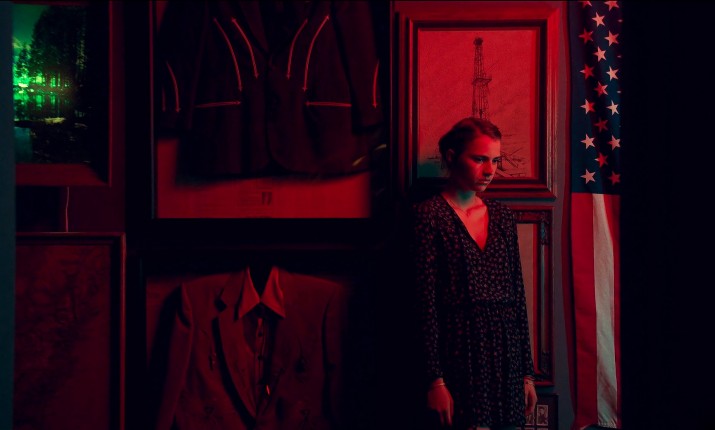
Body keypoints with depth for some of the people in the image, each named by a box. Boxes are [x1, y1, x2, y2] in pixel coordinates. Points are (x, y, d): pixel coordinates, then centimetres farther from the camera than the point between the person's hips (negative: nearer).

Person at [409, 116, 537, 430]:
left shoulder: (502, 215, 12)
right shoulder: (428, 214, -5)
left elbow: (518, 295, 13)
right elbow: (425, 301, -9)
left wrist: (527, 372, 11)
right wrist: (434, 379, -14)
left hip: (506, 354, 5)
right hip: (459, 354, -5)